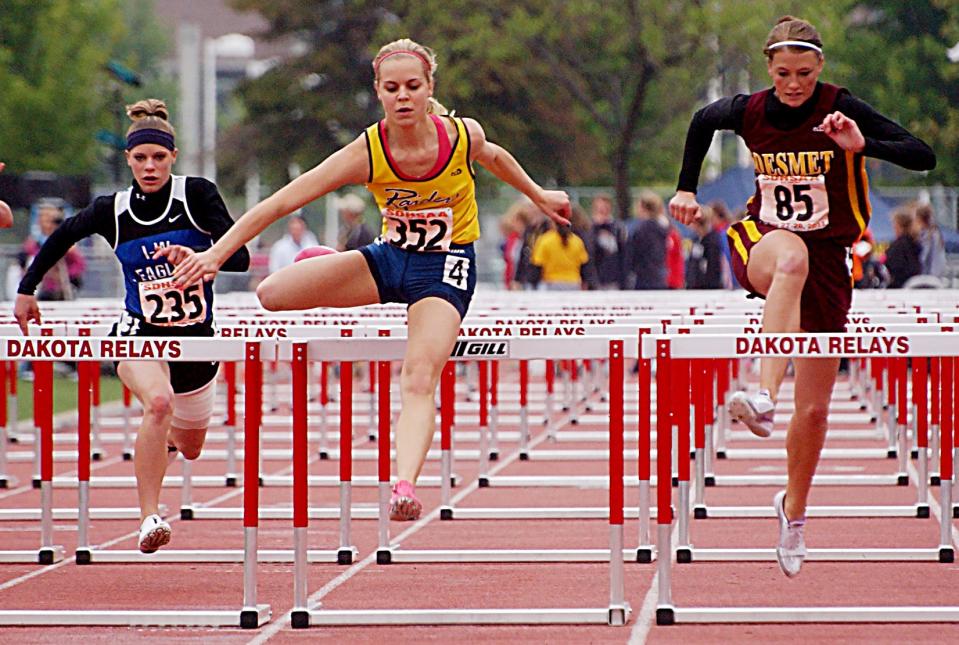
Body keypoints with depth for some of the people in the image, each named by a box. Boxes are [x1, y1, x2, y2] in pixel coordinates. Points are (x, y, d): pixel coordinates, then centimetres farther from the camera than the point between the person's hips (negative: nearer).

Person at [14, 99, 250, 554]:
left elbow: (239, 258, -14)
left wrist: (199, 258, -32)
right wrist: (27, 288, 20)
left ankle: (163, 441, 60)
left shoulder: (197, 195, -9)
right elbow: (61, 238, 15)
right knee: (159, 402, -35)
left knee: (189, 448, 20)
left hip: (196, 338, 2)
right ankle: (149, 518, -32)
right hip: (139, 335, -2)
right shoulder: (112, 211, -4)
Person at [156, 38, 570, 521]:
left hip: (445, 268, -2)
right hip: (389, 258, 2)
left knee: (419, 380, -26)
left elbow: (493, 156, 9)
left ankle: (404, 489, -43)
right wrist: (216, 254, -29)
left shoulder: (463, 136, -18)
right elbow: (280, 203, -22)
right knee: (273, 293, -10)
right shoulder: (366, 154, -20)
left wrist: (539, 196, 25)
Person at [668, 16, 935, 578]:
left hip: (830, 259, 0)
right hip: (763, 238, 0)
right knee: (792, 257, -42)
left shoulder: (841, 109, -13)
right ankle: (763, 398, -59)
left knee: (815, 408, 3)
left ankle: (794, 509, 30)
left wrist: (862, 144, -33)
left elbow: (924, 157, -20)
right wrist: (687, 188, 18)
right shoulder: (749, 111, -5)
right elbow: (702, 121, 20)